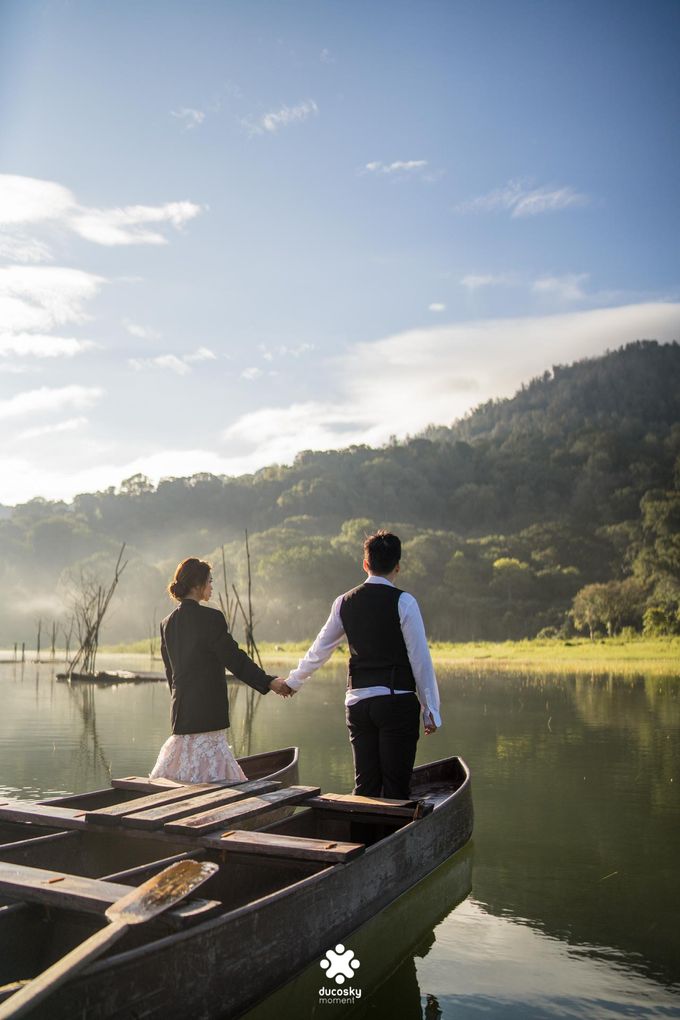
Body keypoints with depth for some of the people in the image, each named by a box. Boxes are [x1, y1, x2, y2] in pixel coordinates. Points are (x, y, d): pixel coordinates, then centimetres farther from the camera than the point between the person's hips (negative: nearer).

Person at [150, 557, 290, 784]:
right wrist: (268, 682, -7)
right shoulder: (210, 618, -14)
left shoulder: (168, 623, 8)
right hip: (207, 713, -7)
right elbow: (234, 658, -13)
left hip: (182, 714, 7)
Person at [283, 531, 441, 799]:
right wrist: (431, 709, -2)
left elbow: (319, 649, 17)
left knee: (365, 783, 12)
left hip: (357, 702, 4)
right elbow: (420, 658, -7)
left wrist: (293, 681, 32)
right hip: (397, 701, -4)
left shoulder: (344, 602, 7)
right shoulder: (403, 601, -7)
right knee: (396, 786, 2)